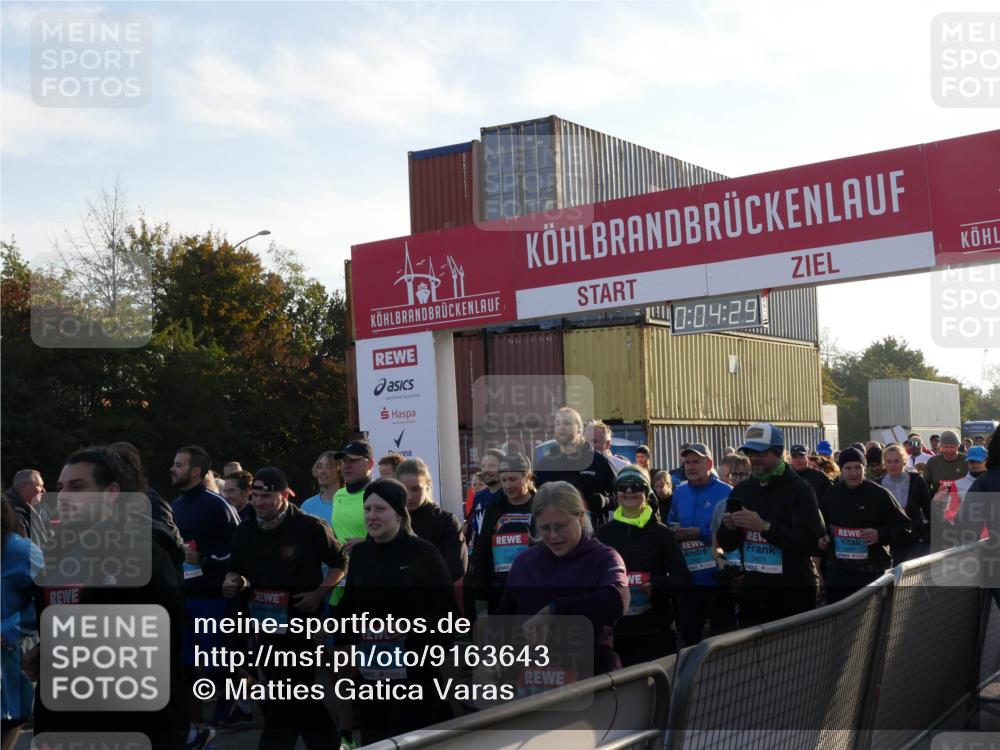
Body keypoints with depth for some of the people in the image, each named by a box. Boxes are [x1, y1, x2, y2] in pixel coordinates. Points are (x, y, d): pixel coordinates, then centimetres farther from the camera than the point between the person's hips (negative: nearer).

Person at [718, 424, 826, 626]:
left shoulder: (799, 490, -8)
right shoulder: (741, 490, 10)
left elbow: (813, 542, -19)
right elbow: (726, 544, 12)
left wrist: (765, 527, -26)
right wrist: (728, 528, -11)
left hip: (793, 593, -5)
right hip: (751, 589, 5)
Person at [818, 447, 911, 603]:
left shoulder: (880, 494, -5)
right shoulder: (831, 494, 8)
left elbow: (905, 529, -3)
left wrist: (880, 535, -18)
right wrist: (821, 539, 5)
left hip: (872, 574, -4)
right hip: (836, 574, 4)